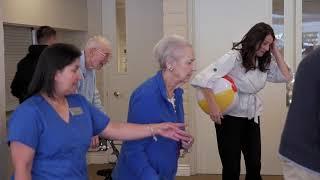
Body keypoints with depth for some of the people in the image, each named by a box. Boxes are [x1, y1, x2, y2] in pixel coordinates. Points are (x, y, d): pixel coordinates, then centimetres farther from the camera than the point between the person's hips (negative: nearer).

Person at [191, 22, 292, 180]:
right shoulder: (234, 57, -16)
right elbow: (203, 78, -23)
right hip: (229, 117, -6)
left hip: (252, 117, 6)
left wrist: (275, 51, -3)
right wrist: (212, 106, -29)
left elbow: (286, 76, 1)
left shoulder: (264, 62, 5)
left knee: (255, 166, 5)